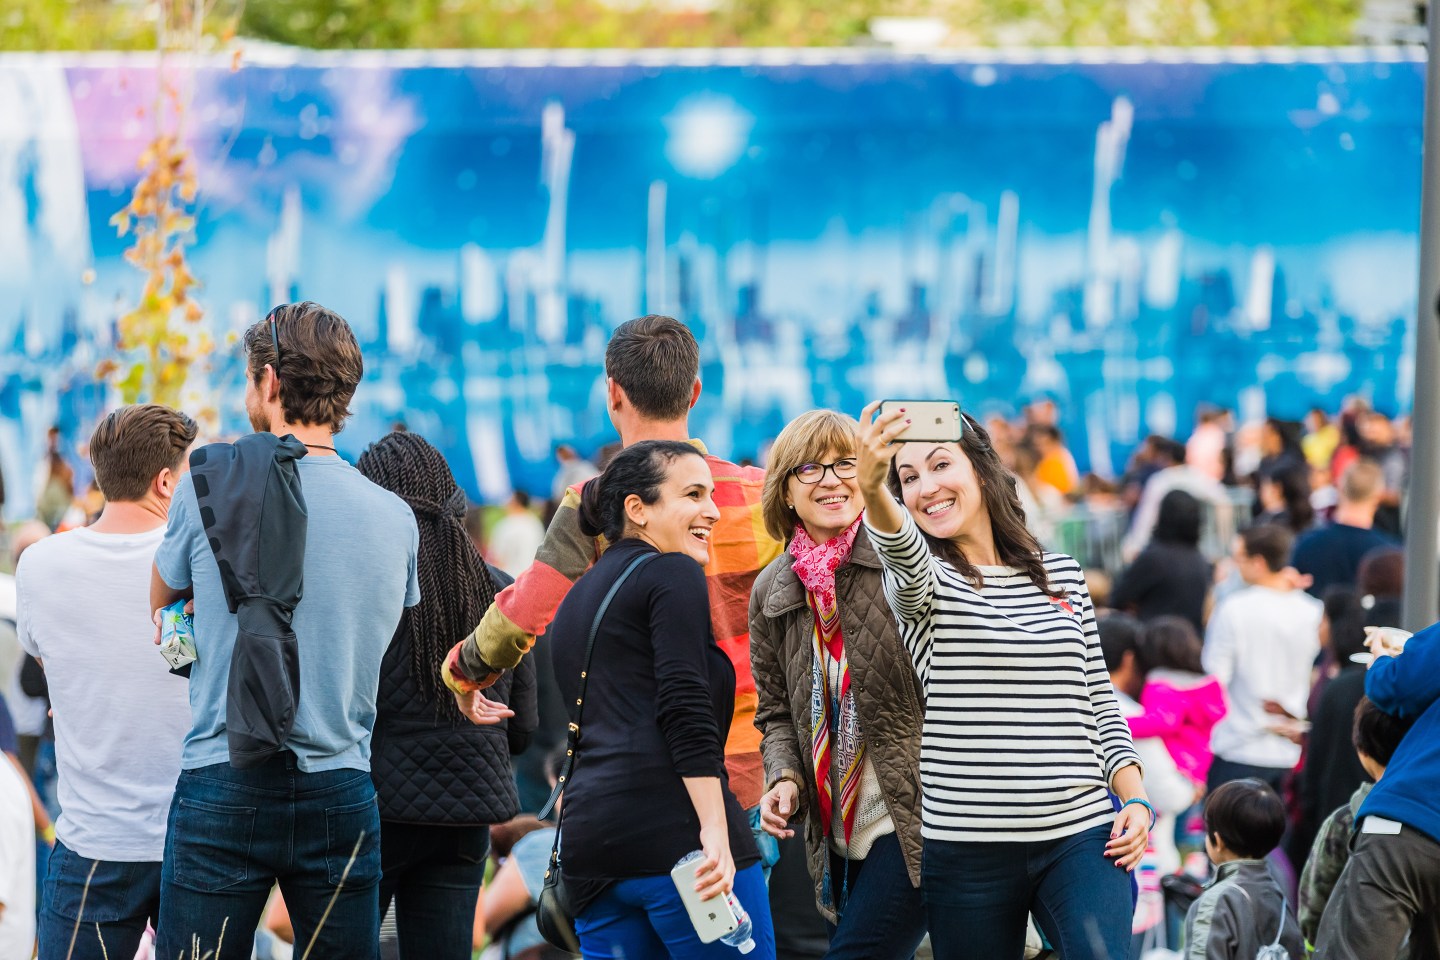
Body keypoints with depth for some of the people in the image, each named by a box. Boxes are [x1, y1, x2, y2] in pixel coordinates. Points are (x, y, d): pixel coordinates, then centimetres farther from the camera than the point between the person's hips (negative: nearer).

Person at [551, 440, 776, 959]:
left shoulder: (574, 601, 25)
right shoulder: (673, 574, 0)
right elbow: (686, 709, -13)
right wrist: (715, 832, -20)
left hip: (590, 841, 8)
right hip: (675, 829, -8)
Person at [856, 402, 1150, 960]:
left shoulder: (1063, 575, 11)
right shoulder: (924, 581, 1)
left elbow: (1100, 700, 16)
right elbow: (904, 555, -25)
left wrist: (1134, 798, 2)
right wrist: (872, 489, -48)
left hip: (1082, 837, 1)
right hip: (967, 849, -1)